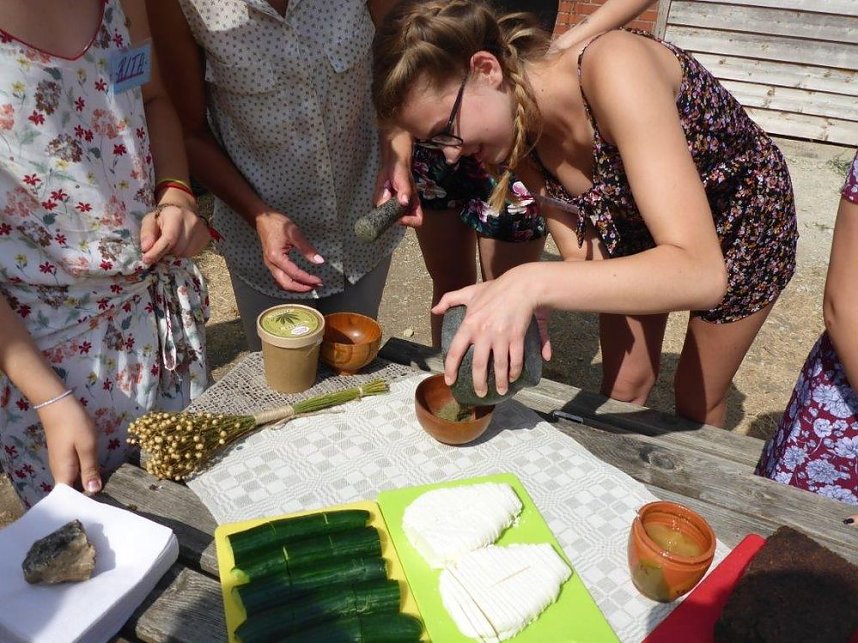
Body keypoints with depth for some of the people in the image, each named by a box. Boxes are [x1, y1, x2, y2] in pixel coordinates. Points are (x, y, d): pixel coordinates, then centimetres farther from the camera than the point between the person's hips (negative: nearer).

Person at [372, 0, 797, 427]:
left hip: (745, 217, -4)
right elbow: (584, 257, -14)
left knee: (696, 403, 12)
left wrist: (534, 283, -54)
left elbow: (700, 274, -44)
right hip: (636, 225, 4)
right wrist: (520, 300, -34)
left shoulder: (615, 69, -39)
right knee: (622, 387, 11)